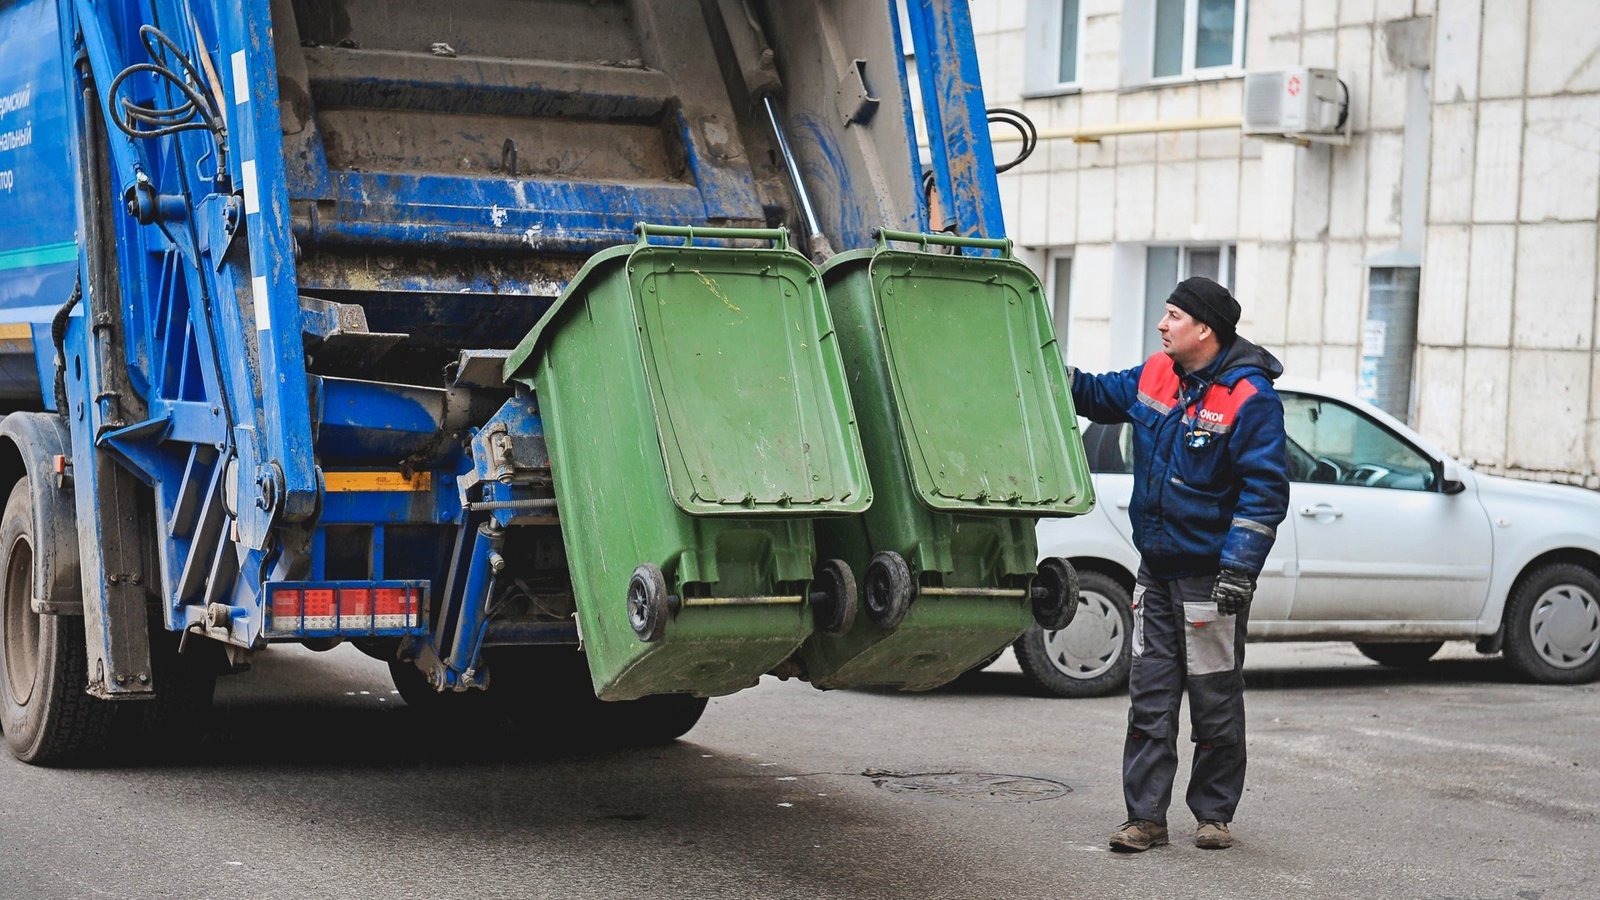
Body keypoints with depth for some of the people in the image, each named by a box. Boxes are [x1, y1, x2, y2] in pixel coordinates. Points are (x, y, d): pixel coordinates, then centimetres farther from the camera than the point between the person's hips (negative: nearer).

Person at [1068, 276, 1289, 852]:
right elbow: (1099, 395, 26)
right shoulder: (1154, 376, 6)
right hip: (1156, 570, 6)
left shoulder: (1250, 399, -15)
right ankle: (1146, 817, 10)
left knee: (1215, 705, 5)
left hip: (1210, 577, -6)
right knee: (1149, 699, 5)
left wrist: (1238, 569, -20)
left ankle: (1214, 814, 19)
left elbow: (1265, 492, -16)